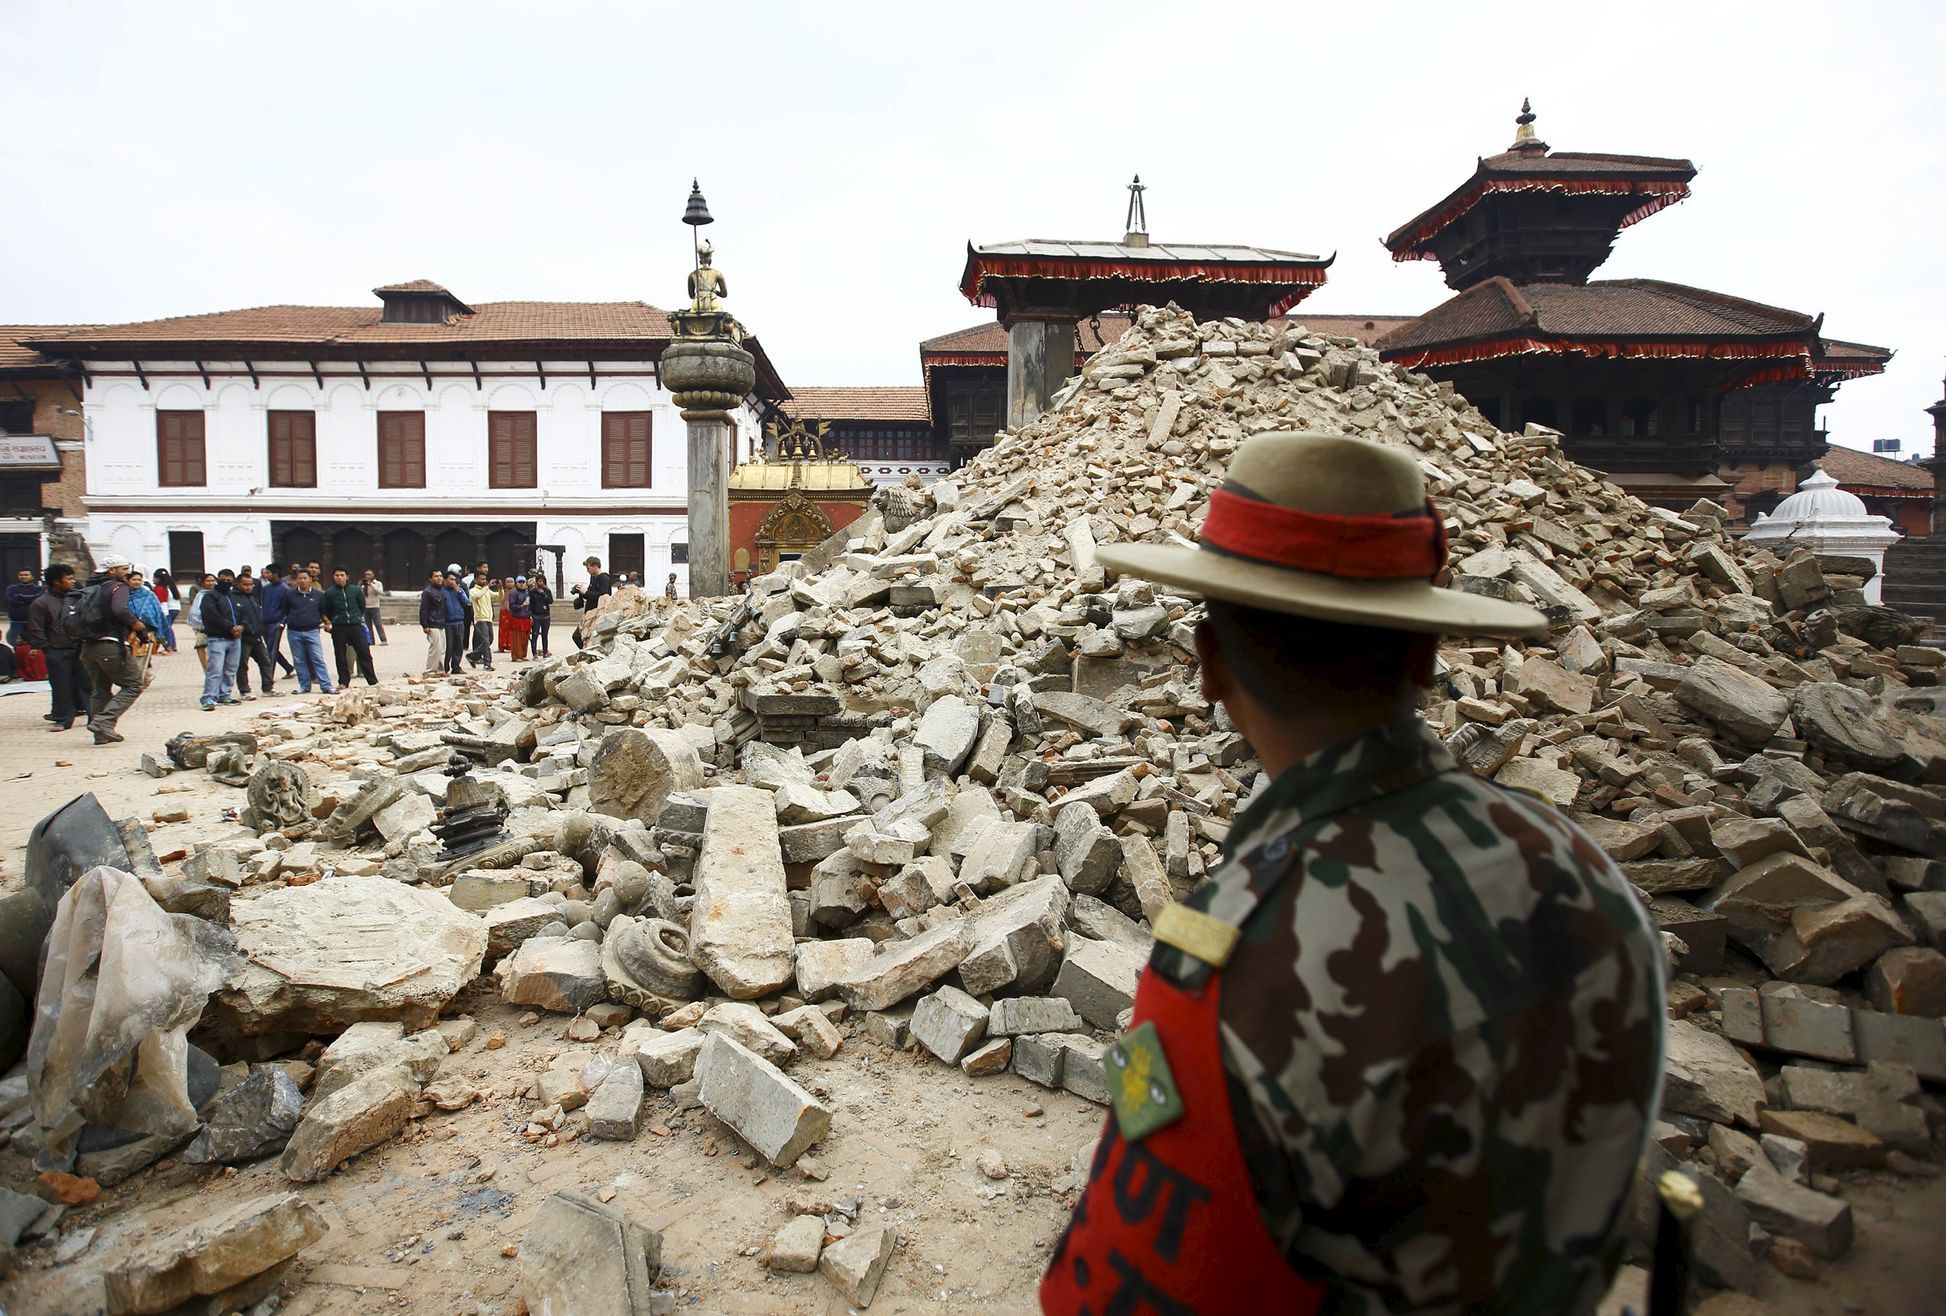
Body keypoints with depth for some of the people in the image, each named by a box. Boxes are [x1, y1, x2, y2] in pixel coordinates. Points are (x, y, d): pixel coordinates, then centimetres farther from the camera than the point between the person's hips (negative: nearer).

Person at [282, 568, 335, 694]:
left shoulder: (319, 595, 4)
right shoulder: (291, 595, 6)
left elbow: (324, 611, 13)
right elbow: (285, 612, 17)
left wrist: (323, 622, 5)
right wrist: (285, 622, 7)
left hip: (312, 631, -2)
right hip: (294, 632, 2)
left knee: (318, 659, -6)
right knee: (299, 661, 6)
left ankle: (326, 686, -7)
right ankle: (304, 686, 13)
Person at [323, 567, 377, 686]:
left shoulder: (356, 590, 3)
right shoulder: (329, 593, 0)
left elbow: (362, 607, 15)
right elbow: (325, 611, 10)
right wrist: (328, 622, 8)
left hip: (355, 626, 0)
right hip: (338, 628, 0)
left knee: (364, 653, -2)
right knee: (341, 656, 5)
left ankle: (372, 680, 2)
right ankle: (343, 681, 13)